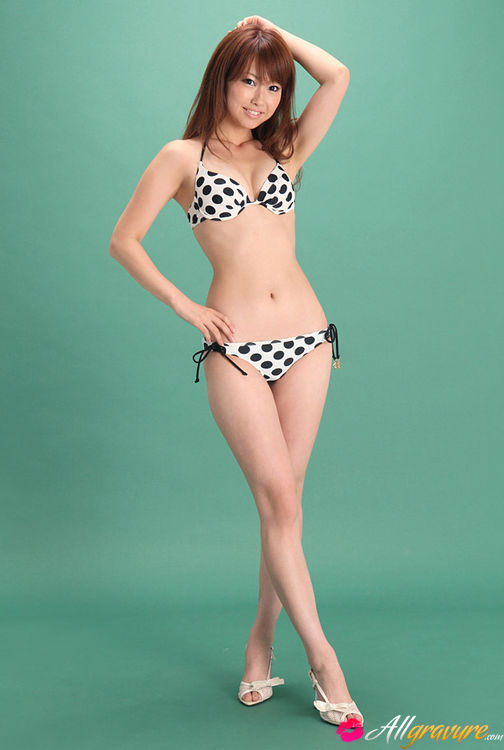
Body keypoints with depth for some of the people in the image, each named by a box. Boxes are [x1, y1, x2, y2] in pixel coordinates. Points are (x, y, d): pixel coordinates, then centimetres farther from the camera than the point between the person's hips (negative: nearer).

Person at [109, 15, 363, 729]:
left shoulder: (285, 151, 15)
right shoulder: (183, 158, 6)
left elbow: (337, 75, 4)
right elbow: (124, 241, 5)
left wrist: (271, 30, 15)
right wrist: (186, 307, 0)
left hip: (306, 337, 4)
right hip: (235, 346, -3)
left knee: (282, 501, 5)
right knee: (281, 500, -6)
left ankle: (262, 640, 20)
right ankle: (322, 656, 5)